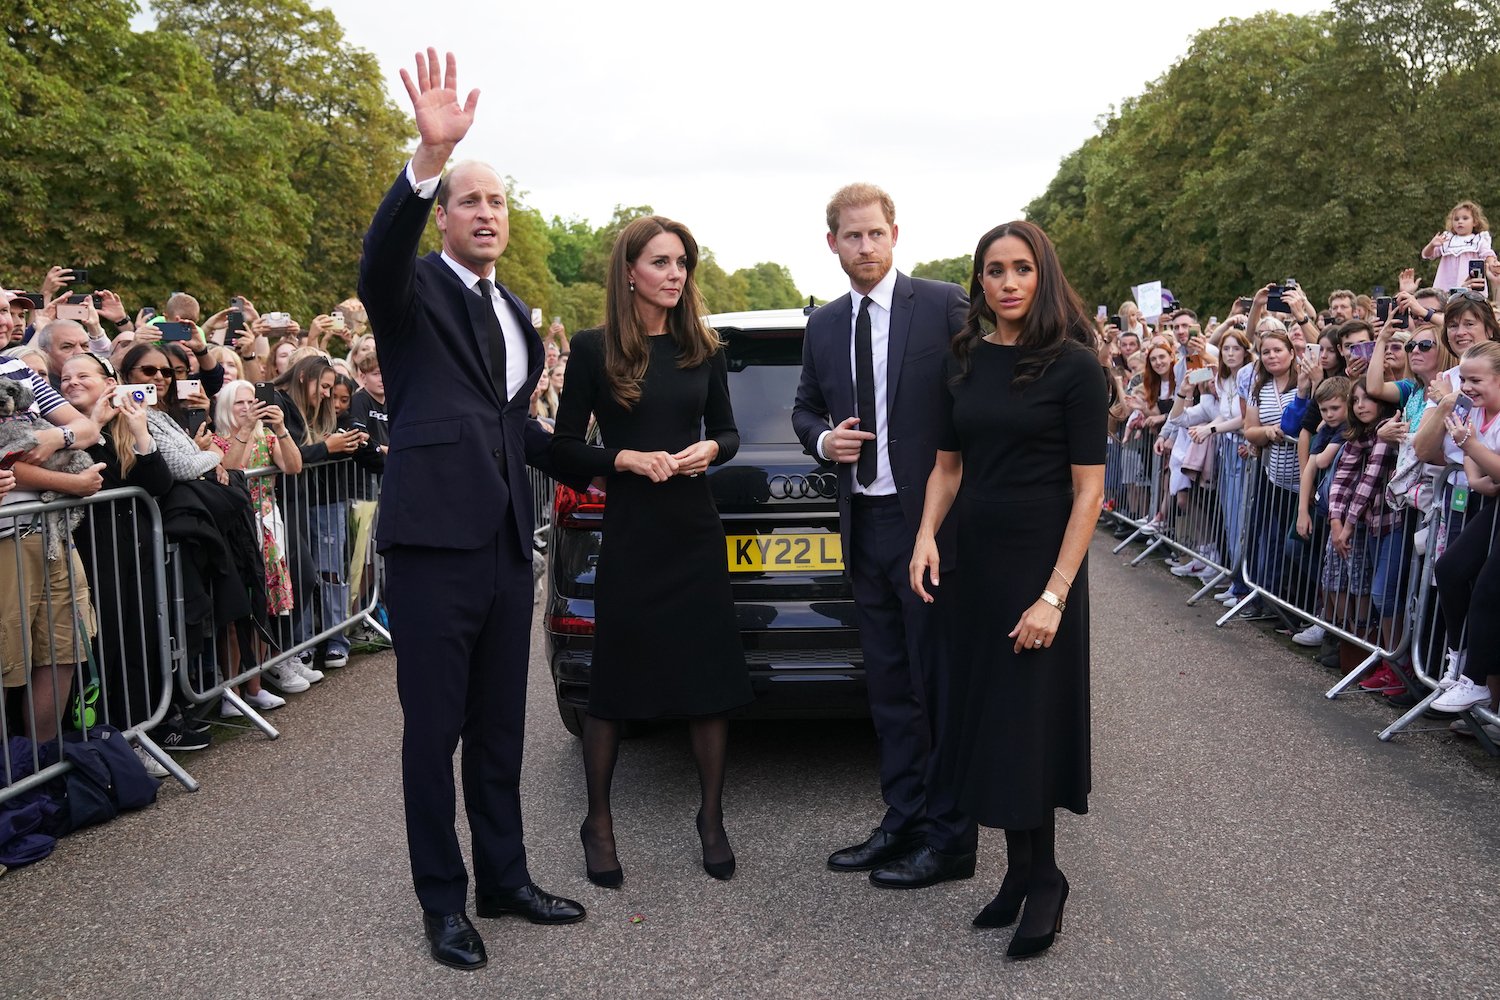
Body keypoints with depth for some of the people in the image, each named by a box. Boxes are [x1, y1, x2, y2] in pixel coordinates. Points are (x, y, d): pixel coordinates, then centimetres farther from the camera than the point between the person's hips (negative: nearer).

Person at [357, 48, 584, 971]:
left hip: (507, 541, 7)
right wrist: (428, 156, -42)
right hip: (435, 540, -6)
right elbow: (381, 253, -28)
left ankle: (504, 878, 28)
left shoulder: (514, 311, 17)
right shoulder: (413, 291, -3)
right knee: (434, 730, 3)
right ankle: (444, 901, 18)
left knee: (501, 725, 15)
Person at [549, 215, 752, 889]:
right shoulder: (594, 349, -3)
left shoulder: (703, 347, 5)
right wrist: (626, 459, -16)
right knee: (613, 681, 7)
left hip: (696, 533, 3)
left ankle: (712, 818, 24)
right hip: (629, 536, -3)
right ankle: (598, 822, 25)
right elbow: (564, 448, -1)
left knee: (712, 680, 6)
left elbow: (727, 432, 14)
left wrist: (710, 449, -8)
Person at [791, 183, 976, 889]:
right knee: (888, 685, 13)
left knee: (940, 685, 1)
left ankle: (947, 838, 13)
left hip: (931, 523, -6)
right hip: (864, 526, 6)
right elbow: (804, 409, 21)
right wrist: (824, 439, -3)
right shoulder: (823, 326, 11)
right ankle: (903, 822, 26)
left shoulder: (946, 305, -6)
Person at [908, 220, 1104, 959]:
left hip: (1038, 567, -5)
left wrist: (1054, 595, -17)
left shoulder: (1073, 365, -9)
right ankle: (1024, 873, 25)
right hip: (972, 565, 5)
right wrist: (926, 536, -6)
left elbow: (1088, 488, -11)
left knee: (1028, 726, 2)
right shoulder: (962, 362, 5)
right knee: (985, 720, 10)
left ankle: (1040, 878, 22)